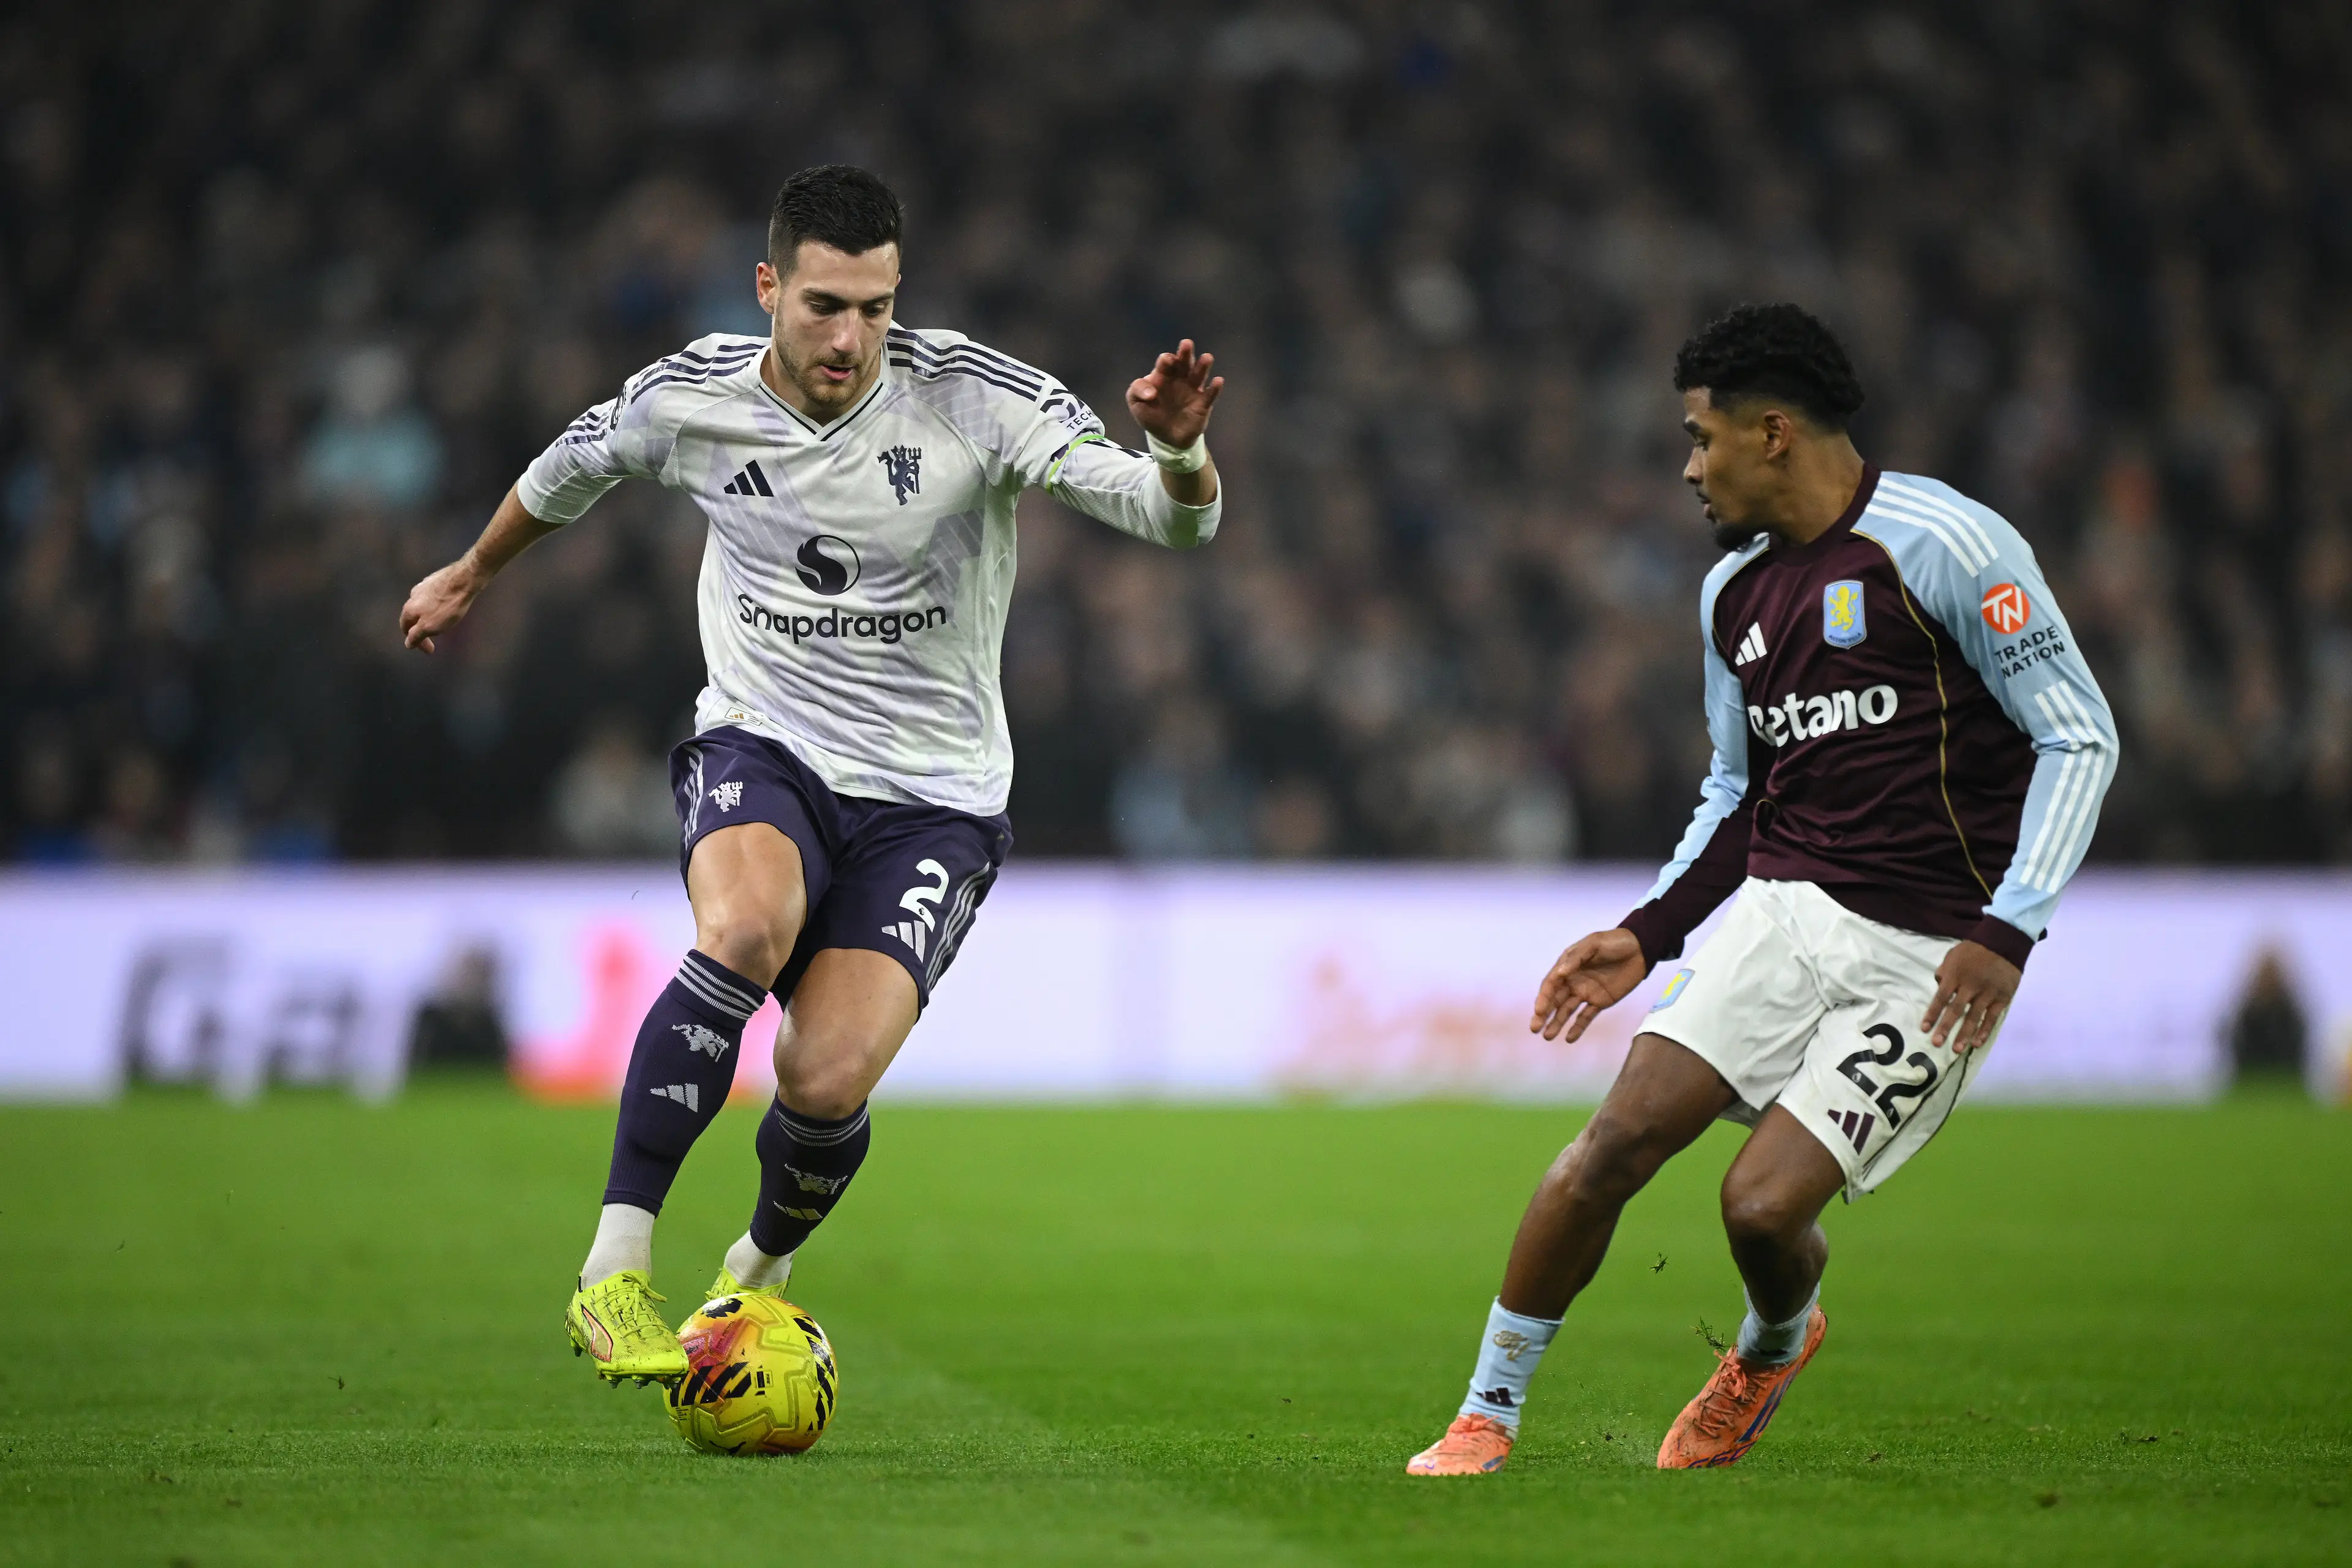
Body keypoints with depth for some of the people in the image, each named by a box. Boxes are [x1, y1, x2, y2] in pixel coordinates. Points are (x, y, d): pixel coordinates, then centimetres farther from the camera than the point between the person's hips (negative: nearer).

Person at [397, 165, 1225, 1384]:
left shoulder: (972, 397, -13)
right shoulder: (690, 399, -5)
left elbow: (1176, 520, -18)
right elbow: (576, 465, 19)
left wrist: (1177, 452, -42)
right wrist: (470, 576, 35)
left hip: (932, 801, -1)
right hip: (761, 749, 1)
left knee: (828, 1079, -20)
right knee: (746, 931, -35)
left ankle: (761, 1270, 17)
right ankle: (614, 1273, -28)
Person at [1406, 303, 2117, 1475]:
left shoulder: (1944, 545, -11)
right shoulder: (1733, 591, 13)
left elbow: (2080, 737, -11)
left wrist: (2007, 932, -19)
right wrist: (1647, 933, 11)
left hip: (1931, 957, -6)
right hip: (1783, 912, 6)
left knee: (1763, 1206, -14)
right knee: (1618, 1138, -12)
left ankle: (1774, 1347, 23)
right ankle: (1487, 1416, 1)